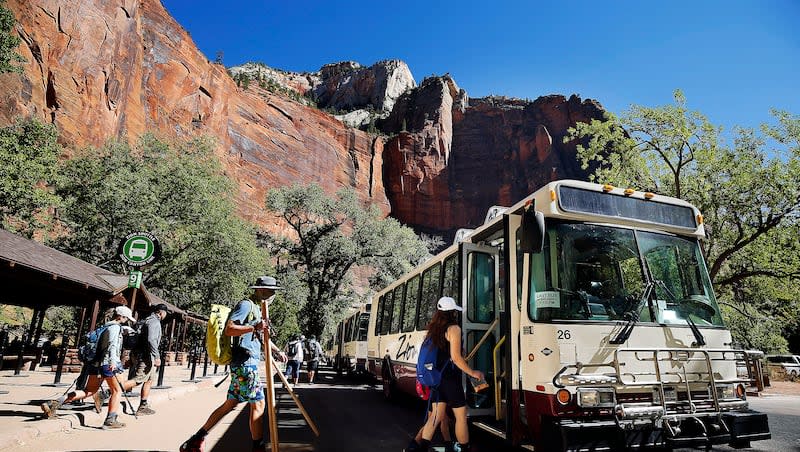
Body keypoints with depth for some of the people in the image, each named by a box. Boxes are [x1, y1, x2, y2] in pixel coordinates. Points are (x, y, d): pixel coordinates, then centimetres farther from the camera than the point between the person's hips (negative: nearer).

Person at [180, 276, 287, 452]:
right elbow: (229, 329, -19)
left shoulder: (257, 309, 21)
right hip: (245, 362, -10)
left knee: (230, 404, 13)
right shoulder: (246, 305, -9)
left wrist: (277, 351, 31)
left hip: (242, 364, 10)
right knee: (258, 404, -7)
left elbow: (262, 335, 32)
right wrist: (254, 327, -28)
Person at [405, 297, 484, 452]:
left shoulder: (434, 330, 10)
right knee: (461, 416, 6)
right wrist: (472, 373, -7)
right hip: (450, 379, -7)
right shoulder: (453, 328, -11)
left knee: (436, 416, 10)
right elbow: (455, 357, -16)